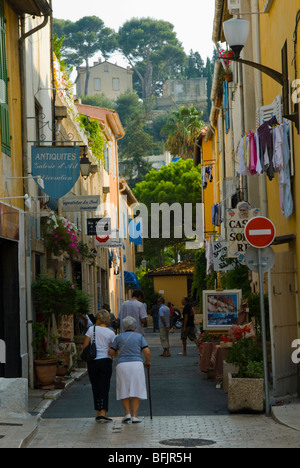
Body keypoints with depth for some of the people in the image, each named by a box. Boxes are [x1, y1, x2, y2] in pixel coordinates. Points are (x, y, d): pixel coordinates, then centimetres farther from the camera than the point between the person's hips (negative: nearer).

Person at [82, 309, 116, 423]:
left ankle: (98, 413, 14)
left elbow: (85, 346, -2)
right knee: (104, 387, 1)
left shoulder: (92, 329, -2)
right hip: (105, 361, -1)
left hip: (92, 362, 1)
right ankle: (103, 413, -8)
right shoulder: (110, 333, -1)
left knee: (95, 387, 11)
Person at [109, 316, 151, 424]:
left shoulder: (119, 337, 8)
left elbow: (111, 353, 6)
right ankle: (134, 416, 1)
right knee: (136, 391, 4)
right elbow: (147, 352, -3)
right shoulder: (139, 337, 5)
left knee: (124, 391, 12)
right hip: (137, 365, -1)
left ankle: (127, 413, 4)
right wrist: (148, 361, 16)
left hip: (122, 365, 1)